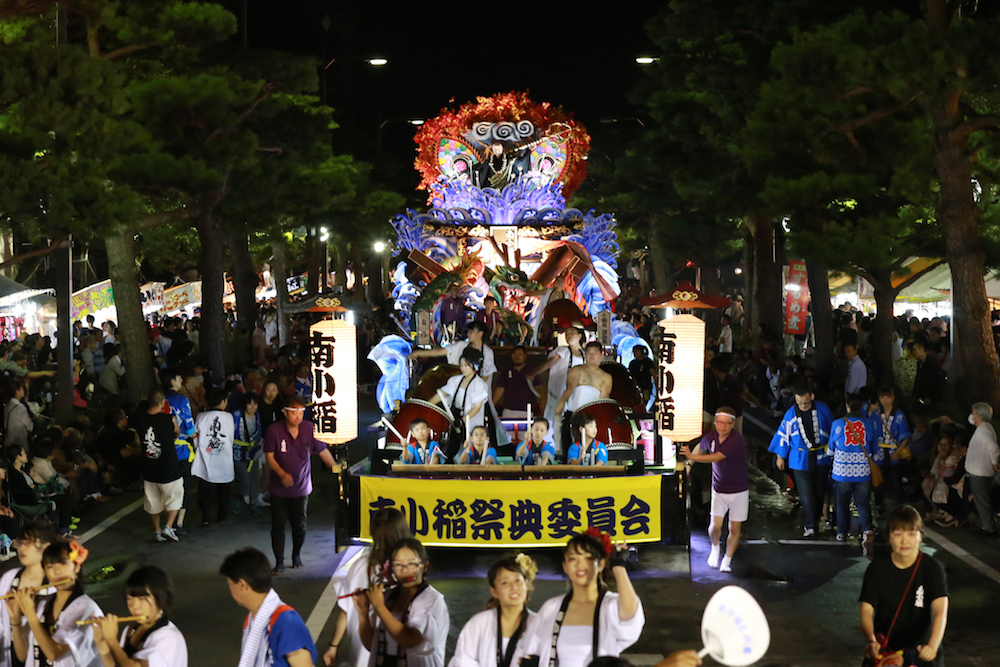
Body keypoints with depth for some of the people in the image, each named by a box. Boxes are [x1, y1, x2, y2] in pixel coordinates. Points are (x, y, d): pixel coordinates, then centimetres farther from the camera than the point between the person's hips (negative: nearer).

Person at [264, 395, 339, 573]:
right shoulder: (274, 430, -10)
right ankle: (279, 561, 12)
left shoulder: (309, 429, -7)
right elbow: (269, 456, -7)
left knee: (300, 525, 5)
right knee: (278, 525, 0)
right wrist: (282, 474, -21)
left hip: (301, 487, 1)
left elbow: (323, 451, -1)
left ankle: (297, 555, 31)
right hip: (279, 488, -1)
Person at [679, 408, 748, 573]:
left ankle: (727, 561, 19)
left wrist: (691, 456, -28)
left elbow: (716, 458, -28)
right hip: (719, 490, 3)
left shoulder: (737, 440, -21)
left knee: (735, 528, 2)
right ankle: (715, 547, 23)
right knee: (715, 526, -9)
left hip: (739, 491, -3)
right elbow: (701, 448, 21)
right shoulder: (710, 437, -3)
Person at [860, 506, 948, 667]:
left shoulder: (932, 568, -5)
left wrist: (932, 646, -32)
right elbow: (866, 610, -7)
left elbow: (940, 611, -16)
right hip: (884, 646, 1)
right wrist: (870, 640, -26)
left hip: (920, 647, -1)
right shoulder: (877, 569, 0)